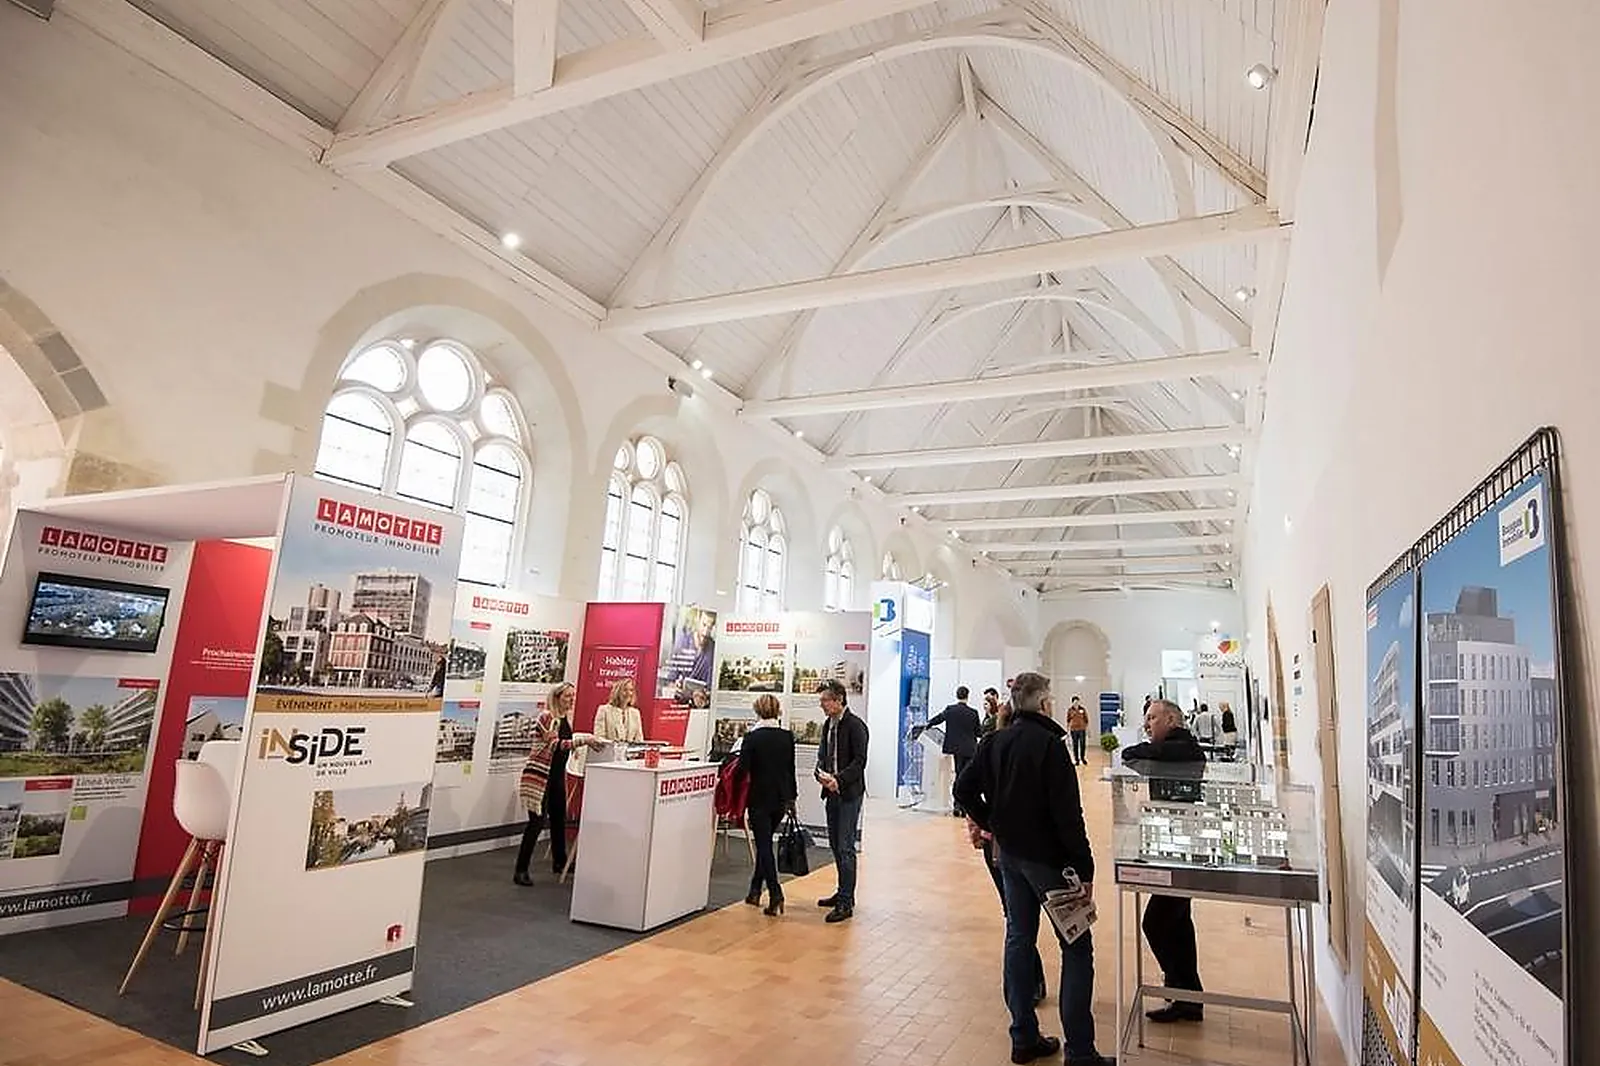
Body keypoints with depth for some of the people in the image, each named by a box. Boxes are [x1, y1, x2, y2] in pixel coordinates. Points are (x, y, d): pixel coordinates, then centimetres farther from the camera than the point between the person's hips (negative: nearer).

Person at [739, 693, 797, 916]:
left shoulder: (752, 737, -13)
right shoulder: (787, 737, 0)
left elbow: (743, 771, -12)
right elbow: (791, 770, 8)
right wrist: (791, 797, 18)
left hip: (759, 798, -5)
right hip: (781, 798, 5)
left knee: (764, 845, 1)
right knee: (765, 842, 19)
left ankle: (775, 894, -9)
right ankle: (755, 890, 27)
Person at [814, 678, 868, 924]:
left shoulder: (855, 726, -13)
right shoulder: (828, 725, 12)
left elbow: (859, 762, -17)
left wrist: (839, 779, -24)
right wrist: (821, 774, -5)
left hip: (849, 793, -8)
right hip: (832, 792, 8)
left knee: (845, 847, -6)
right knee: (835, 845, 15)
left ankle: (846, 903, -1)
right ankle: (844, 892, 29)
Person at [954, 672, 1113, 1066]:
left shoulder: (996, 742, 4)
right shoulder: (1049, 743, -17)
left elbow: (964, 787, 6)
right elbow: (1067, 812, -19)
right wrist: (1084, 867, -15)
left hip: (1009, 853, 7)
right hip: (1047, 856, -7)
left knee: (1018, 937, 14)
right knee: (1076, 948, 3)